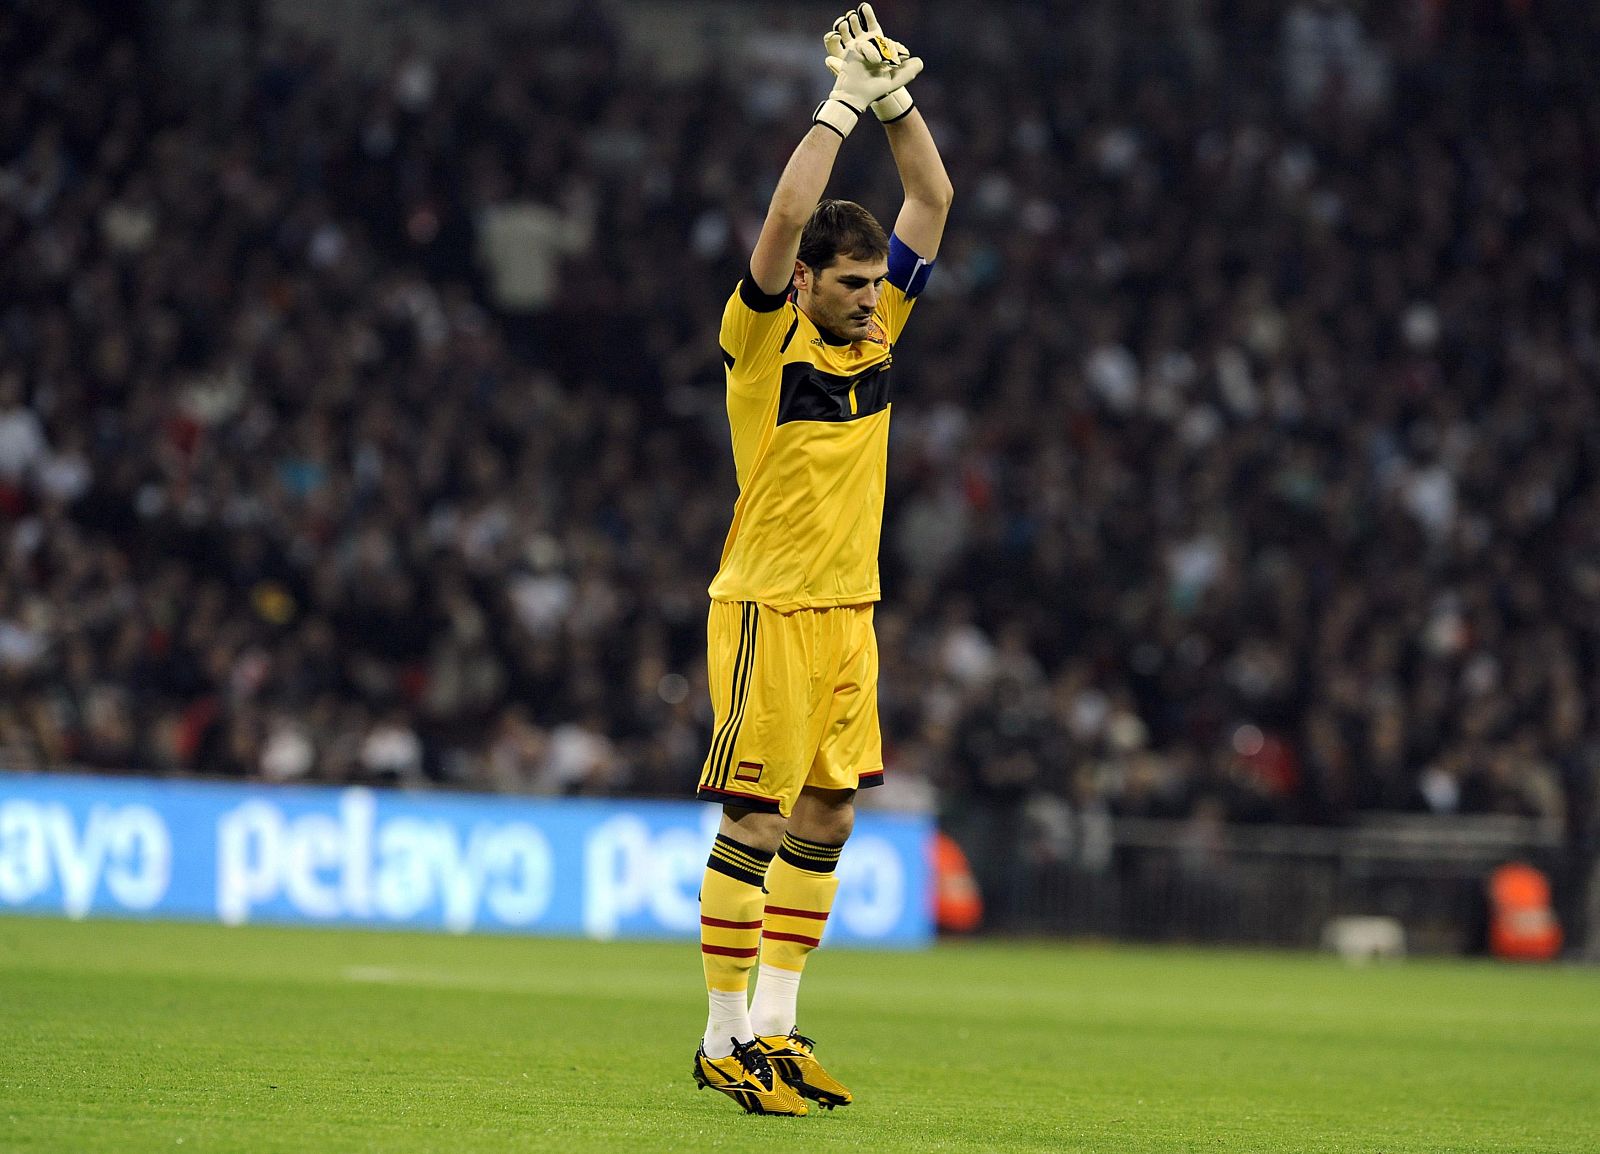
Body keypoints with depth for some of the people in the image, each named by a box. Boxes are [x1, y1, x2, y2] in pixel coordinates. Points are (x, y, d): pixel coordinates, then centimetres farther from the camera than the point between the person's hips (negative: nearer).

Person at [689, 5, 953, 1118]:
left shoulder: (877, 328, 9)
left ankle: (775, 1027, 14)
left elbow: (932, 198, 9)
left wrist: (897, 97, -2)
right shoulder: (765, 337, -8)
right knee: (754, 825, -5)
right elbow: (788, 215, -23)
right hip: (770, 608, -7)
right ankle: (725, 1039, -1)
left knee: (825, 820, 7)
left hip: (849, 610, 7)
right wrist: (843, 102, -18)